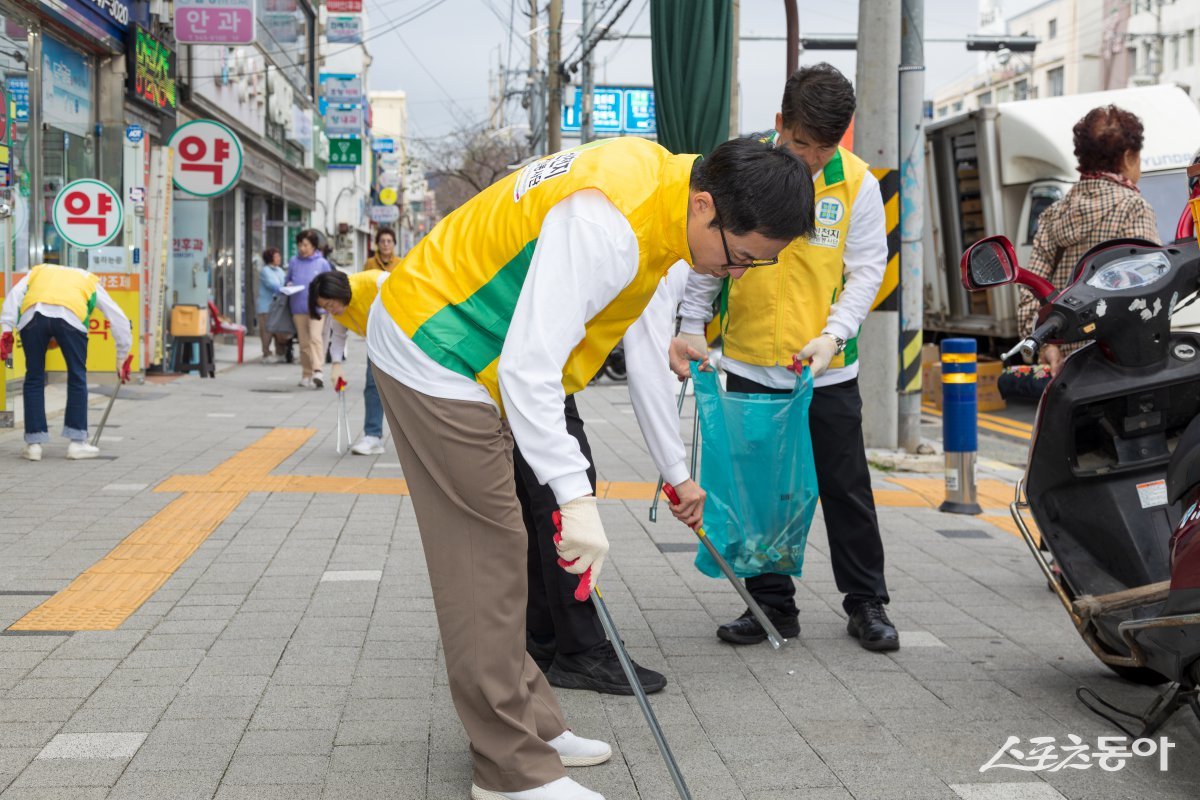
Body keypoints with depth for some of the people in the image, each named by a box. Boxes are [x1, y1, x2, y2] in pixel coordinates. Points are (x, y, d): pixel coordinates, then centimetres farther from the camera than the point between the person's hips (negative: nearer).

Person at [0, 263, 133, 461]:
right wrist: (122, 360, 41)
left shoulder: (37, 271, 39)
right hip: (70, 316, -1)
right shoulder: (90, 280, 36)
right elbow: (119, 319, 34)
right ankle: (77, 442, 14)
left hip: (32, 314, 1)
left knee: (34, 378, 14)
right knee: (77, 377, 14)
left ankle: (34, 444, 15)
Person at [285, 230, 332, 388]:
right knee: (304, 342, 9)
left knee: (316, 337, -21)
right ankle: (306, 374, 18)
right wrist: (288, 285, -3)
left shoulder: (322, 263, 1)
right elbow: (287, 280, 18)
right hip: (298, 308, 3)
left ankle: (318, 371, -26)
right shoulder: (293, 262, 7)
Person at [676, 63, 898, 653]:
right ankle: (772, 604, 22)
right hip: (751, 366, 1)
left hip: (829, 369, -1)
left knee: (847, 490, 6)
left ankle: (867, 604, 20)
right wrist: (691, 326, 1)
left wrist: (834, 334, -15)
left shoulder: (857, 183, -5)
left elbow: (866, 269, -2)